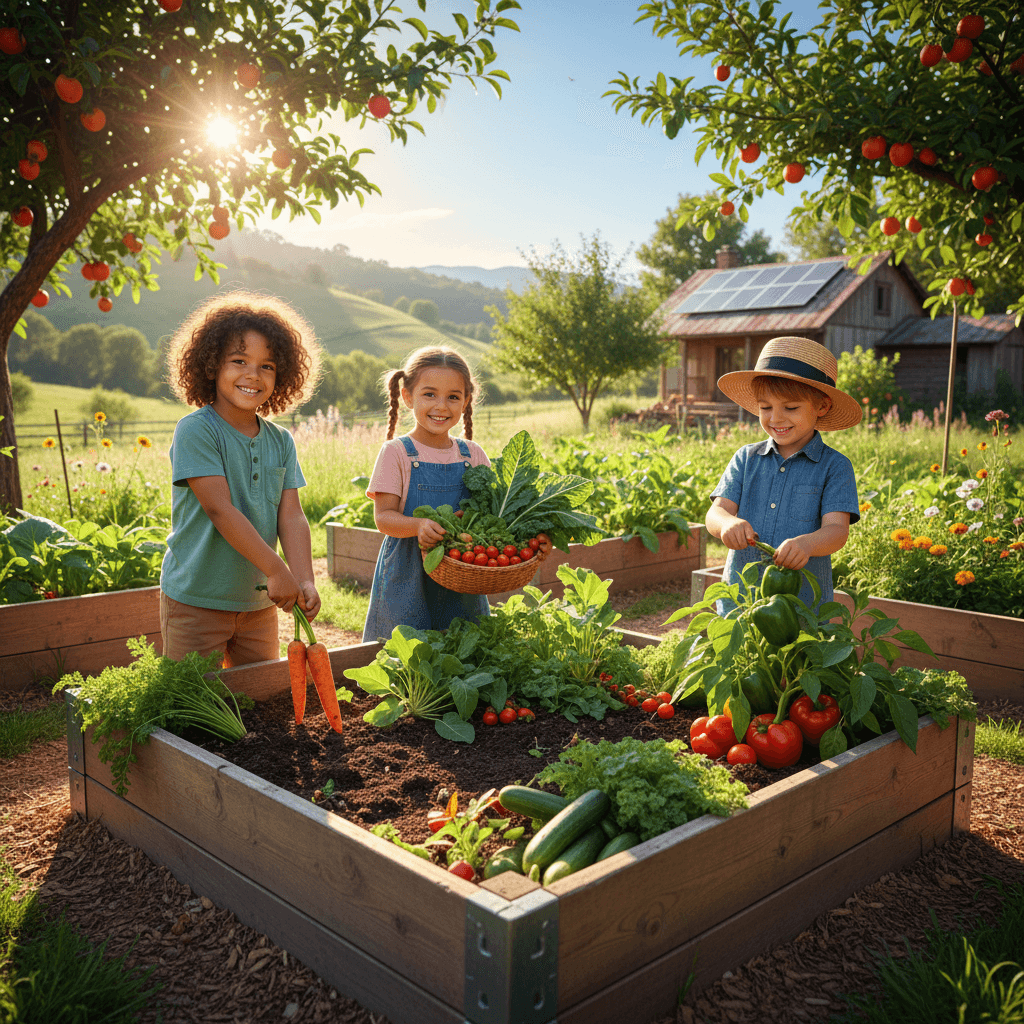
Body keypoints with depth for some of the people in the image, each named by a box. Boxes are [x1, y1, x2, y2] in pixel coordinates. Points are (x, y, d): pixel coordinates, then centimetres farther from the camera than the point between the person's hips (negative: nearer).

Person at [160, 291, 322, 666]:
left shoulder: (281, 441, 3)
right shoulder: (195, 431, -14)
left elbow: (291, 516, -3)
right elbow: (220, 509, -21)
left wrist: (304, 581, -18)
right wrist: (277, 571, -24)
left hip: (259, 602, 5)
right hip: (196, 602, -5)